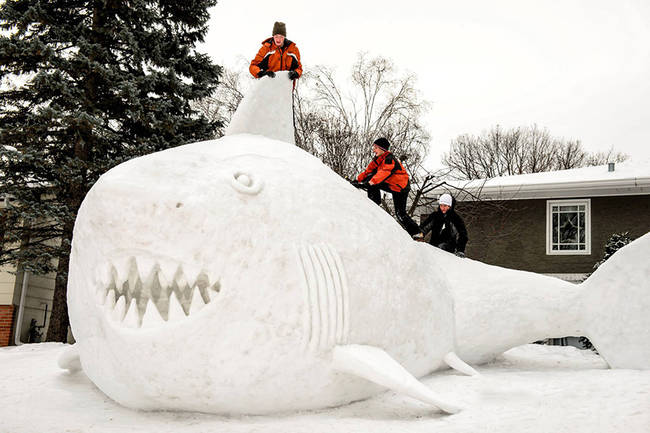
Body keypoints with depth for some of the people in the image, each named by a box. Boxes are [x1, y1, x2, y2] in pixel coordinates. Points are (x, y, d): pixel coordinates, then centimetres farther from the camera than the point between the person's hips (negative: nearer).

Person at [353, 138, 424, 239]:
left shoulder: (390, 159, -28)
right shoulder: (378, 159, 3)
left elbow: (385, 172, -45)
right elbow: (369, 170, 6)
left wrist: (372, 181, -58)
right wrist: (359, 179, -8)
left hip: (401, 188, -9)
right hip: (390, 185, 9)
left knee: (400, 213, -9)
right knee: (371, 176, -4)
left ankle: (416, 232, 1)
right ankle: (374, 200, 0)